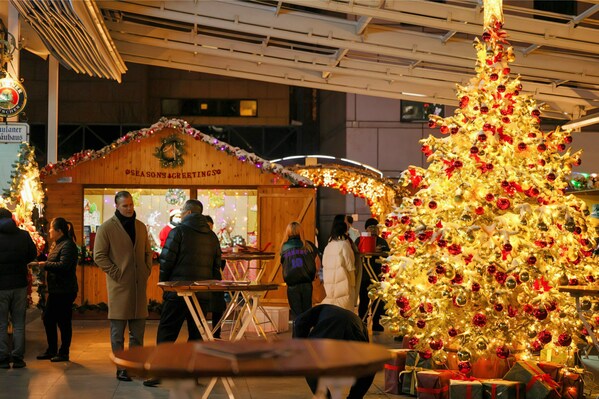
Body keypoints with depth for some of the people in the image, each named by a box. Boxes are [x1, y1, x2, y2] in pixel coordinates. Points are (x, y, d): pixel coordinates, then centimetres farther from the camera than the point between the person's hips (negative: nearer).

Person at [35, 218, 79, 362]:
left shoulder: (68, 245, -16)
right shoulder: (56, 244, 15)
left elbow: (63, 265, -26)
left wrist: (46, 265, -20)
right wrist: (44, 263, 5)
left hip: (64, 291, -10)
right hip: (55, 290, 10)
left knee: (63, 322, 0)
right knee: (48, 319, 14)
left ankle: (63, 353, 10)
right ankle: (51, 350, 26)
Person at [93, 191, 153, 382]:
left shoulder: (141, 227, 13)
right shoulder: (106, 228, -4)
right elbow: (99, 256, -6)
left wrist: (147, 271, 7)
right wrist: (117, 273, -11)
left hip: (139, 285, 5)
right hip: (119, 286, -5)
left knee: (138, 331, 10)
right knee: (118, 331, 0)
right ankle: (121, 368, 6)